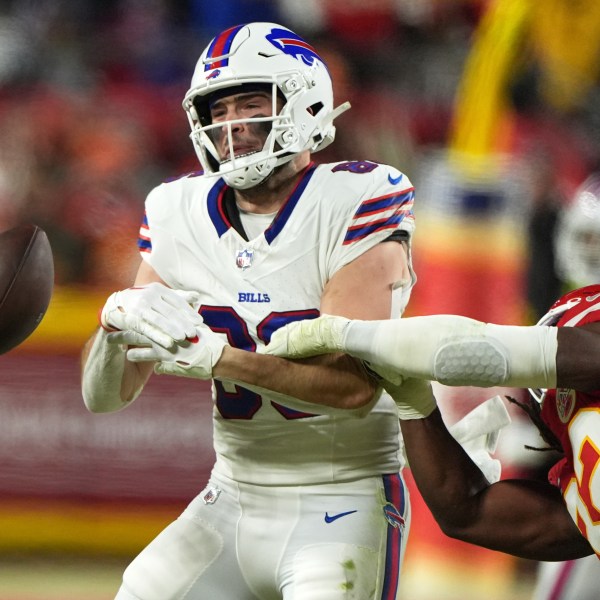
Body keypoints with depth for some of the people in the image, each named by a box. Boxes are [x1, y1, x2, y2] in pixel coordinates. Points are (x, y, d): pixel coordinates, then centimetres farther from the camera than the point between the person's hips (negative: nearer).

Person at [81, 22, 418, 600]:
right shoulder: (181, 216, 2)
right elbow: (103, 396, 1)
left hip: (344, 503, -5)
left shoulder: (354, 204, -13)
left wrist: (214, 356, -29)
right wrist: (119, 319, -20)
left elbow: (356, 381, -23)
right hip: (233, 502, 5)